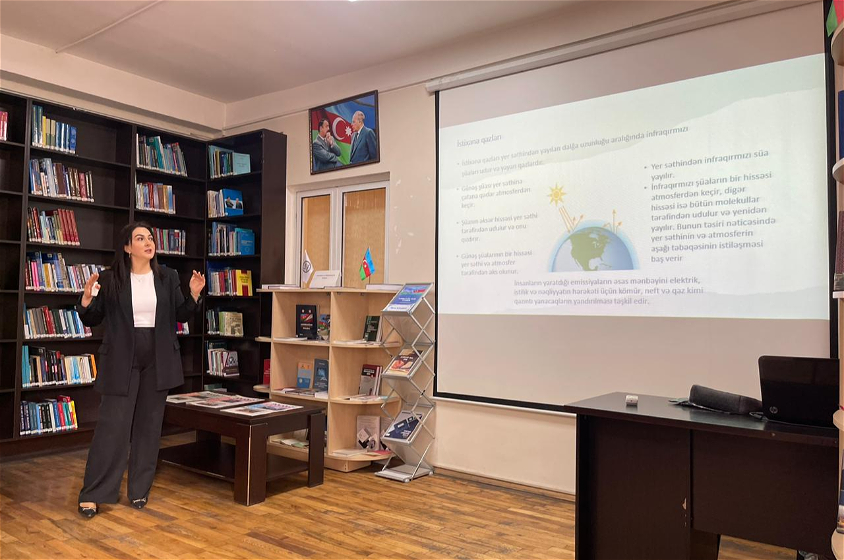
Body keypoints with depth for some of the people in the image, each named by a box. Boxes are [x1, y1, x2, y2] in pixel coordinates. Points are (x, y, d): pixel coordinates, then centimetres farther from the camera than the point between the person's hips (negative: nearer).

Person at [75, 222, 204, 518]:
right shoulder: (110, 279, -2)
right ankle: (91, 494, 12)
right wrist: (86, 300, -16)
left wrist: (194, 295, -9)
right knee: (112, 425, -2)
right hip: (121, 360, -2)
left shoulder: (168, 277, 4)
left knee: (149, 425, 9)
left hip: (158, 360, 2)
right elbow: (92, 320, 3)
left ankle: (140, 489, 22)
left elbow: (181, 316, 8)